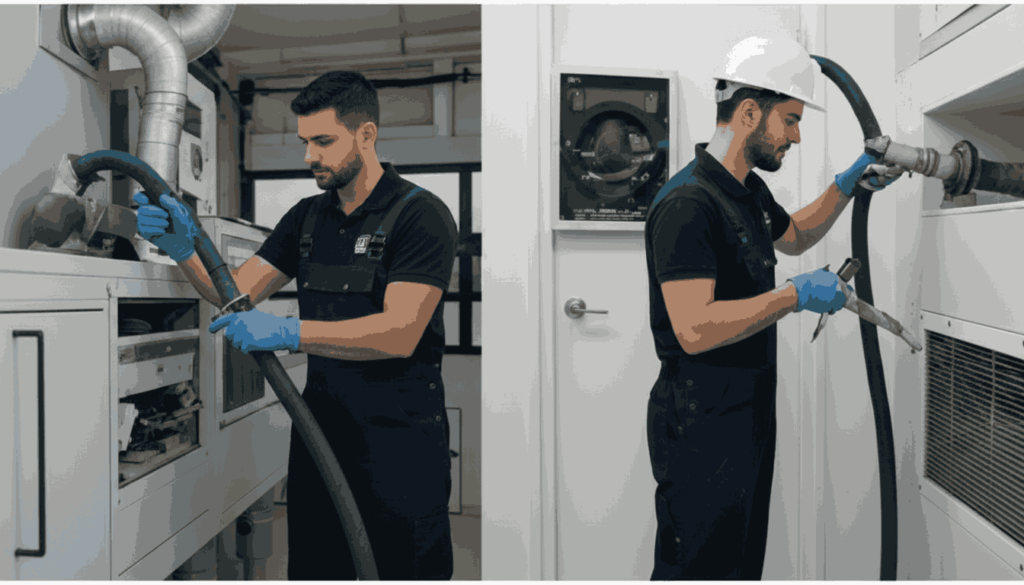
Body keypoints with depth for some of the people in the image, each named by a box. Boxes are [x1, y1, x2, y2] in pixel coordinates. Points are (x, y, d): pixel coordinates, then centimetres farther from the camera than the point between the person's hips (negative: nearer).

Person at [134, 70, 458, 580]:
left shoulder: (420, 215, -13)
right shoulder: (307, 217, 11)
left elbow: (400, 332, -23)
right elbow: (237, 291, 7)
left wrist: (288, 332, -30)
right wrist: (183, 249, -11)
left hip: (401, 442, -6)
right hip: (320, 430, 7)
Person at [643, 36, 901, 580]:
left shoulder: (750, 191, 10)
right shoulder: (687, 202, -23)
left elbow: (793, 237, 32)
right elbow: (695, 328, -31)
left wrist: (846, 186, 19)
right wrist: (796, 295, -22)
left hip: (750, 413, 10)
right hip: (702, 427, -10)